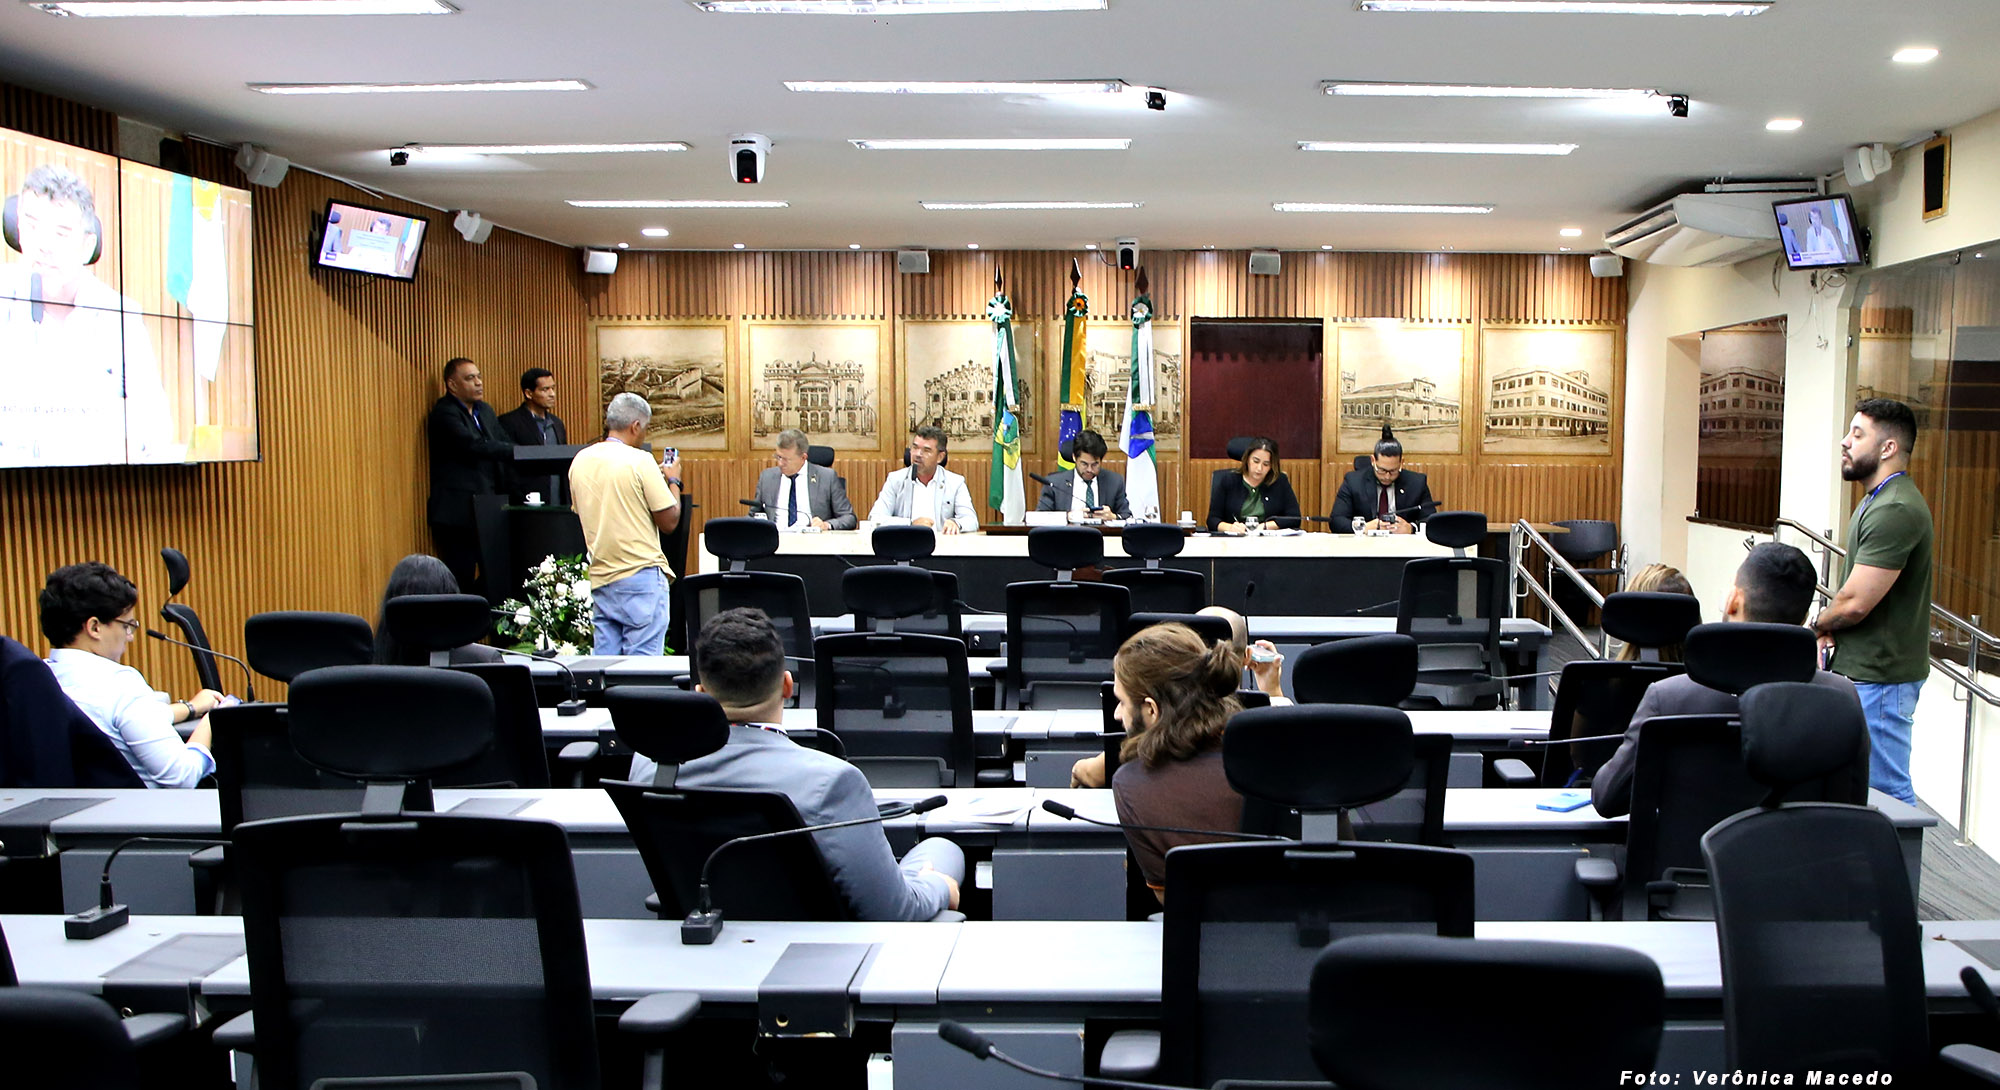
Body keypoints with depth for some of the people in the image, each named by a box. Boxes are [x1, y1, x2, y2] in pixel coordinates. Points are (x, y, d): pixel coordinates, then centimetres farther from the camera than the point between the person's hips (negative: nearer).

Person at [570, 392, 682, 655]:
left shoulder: (580, 461, 7)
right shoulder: (639, 461, -12)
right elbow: (669, 521, -11)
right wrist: (673, 481, 7)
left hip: (600, 577, 6)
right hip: (641, 576, -6)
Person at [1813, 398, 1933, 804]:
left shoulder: (1896, 511, -20)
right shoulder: (1877, 501, 15)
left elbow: (1855, 603, -22)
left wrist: (1819, 624, 0)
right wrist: (1830, 631, 2)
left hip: (1877, 679, -11)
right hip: (1861, 669, 11)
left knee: (1883, 792, -5)